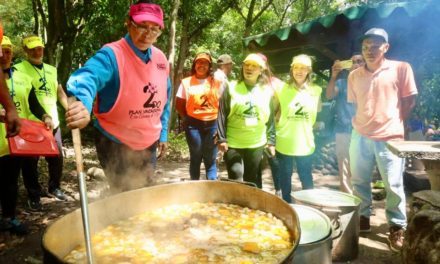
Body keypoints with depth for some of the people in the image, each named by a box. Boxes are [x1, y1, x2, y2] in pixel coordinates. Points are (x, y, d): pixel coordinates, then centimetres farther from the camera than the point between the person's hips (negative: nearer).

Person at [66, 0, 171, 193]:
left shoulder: (161, 59, 0)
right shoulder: (111, 55, -21)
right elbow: (88, 76, -42)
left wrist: (163, 134, 11)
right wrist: (82, 103, -63)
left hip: (148, 144, 6)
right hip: (115, 144, -6)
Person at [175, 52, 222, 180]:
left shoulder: (217, 82, 5)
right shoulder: (186, 82, 4)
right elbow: (179, 104, 7)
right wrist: (186, 119, 1)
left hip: (212, 124, 1)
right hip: (193, 125, 0)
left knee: (211, 159, 6)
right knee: (195, 157, 9)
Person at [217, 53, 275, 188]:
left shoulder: (267, 91, 5)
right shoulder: (232, 87, -1)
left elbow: (271, 119, 8)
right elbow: (222, 114, -4)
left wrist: (271, 141, 6)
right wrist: (222, 139, -8)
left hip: (257, 144, 2)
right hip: (233, 143, -2)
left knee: (253, 181, 13)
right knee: (235, 179, -1)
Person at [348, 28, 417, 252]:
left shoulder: (401, 68, -2)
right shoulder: (354, 75, 8)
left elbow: (409, 101, 2)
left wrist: (392, 123, 3)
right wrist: (361, 123, 6)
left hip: (389, 137, -4)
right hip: (360, 136, 4)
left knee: (393, 184, 3)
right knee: (359, 181, 12)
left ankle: (397, 227, 19)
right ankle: (363, 218, 30)